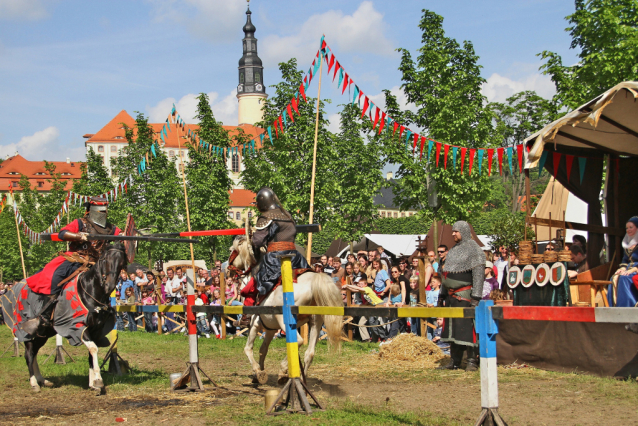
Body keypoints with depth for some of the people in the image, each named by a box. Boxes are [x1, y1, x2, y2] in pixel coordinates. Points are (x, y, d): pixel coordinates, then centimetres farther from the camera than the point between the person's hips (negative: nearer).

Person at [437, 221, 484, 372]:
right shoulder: (454, 250, 20)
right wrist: (442, 295, 23)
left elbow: (479, 273, -15)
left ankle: (472, 361, -7)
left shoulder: (473, 249, -7)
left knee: (467, 328, -10)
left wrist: (476, 296, -22)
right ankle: (455, 361, 14)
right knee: (452, 329, 9)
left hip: (464, 297, -9)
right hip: (451, 296, 9)